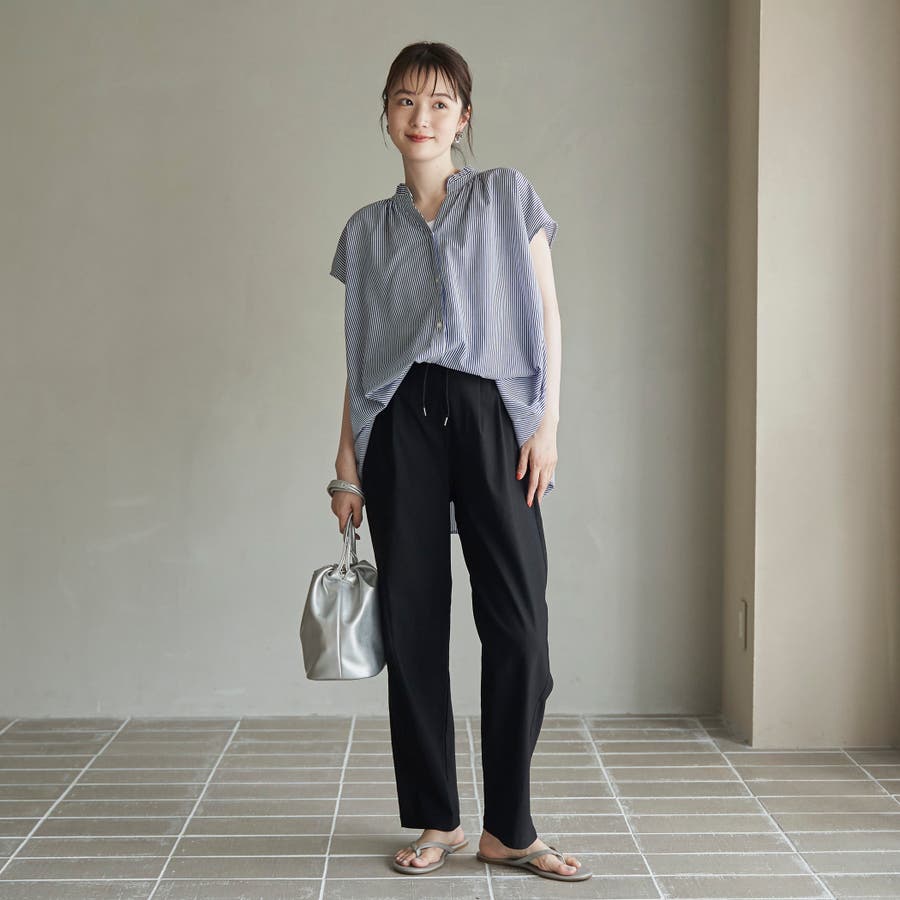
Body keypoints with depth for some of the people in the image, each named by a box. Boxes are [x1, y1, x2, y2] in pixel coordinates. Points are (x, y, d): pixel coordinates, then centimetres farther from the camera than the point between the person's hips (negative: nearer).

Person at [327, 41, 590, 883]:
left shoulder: (507, 196, 9)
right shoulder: (367, 229, 14)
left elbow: (546, 313, 6)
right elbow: (359, 355, 14)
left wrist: (547, 422, -4)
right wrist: (345, 464, 8)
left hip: (489, 411, -2)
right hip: (399, 421, 2)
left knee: (517, 622, -8)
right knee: (413, 620, 2)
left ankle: (508, 828, 4)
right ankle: (436, 821, 13)